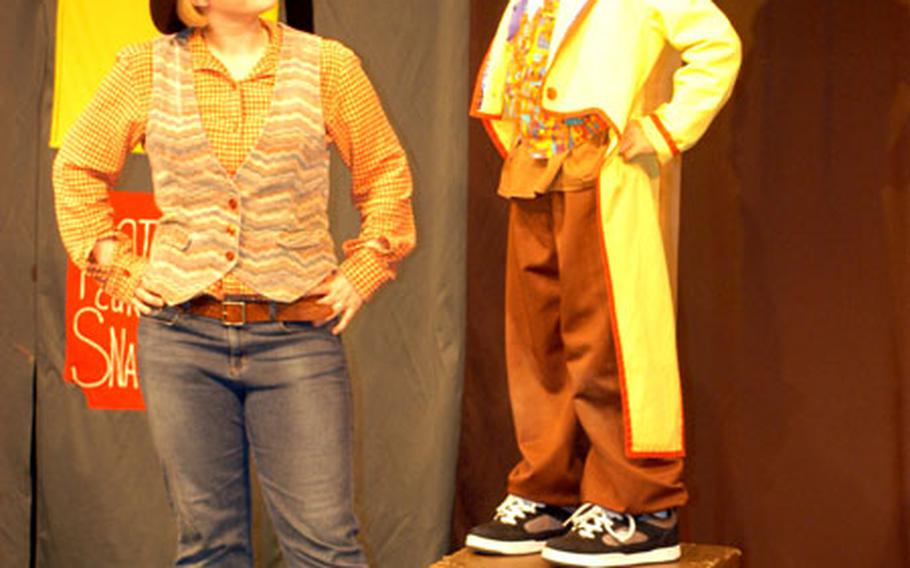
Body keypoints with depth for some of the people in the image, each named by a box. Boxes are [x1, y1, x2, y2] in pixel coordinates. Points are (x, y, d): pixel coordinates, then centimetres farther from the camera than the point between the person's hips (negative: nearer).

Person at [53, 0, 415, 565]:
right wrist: (115, 265, 8)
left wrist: (364, 271, 5)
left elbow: (386, 172, 14)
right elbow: (78, 166, 16)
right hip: (182, 334, 1)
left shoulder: (328, 67, 2)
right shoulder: (147, 69, 3)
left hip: (299, 336, -1)